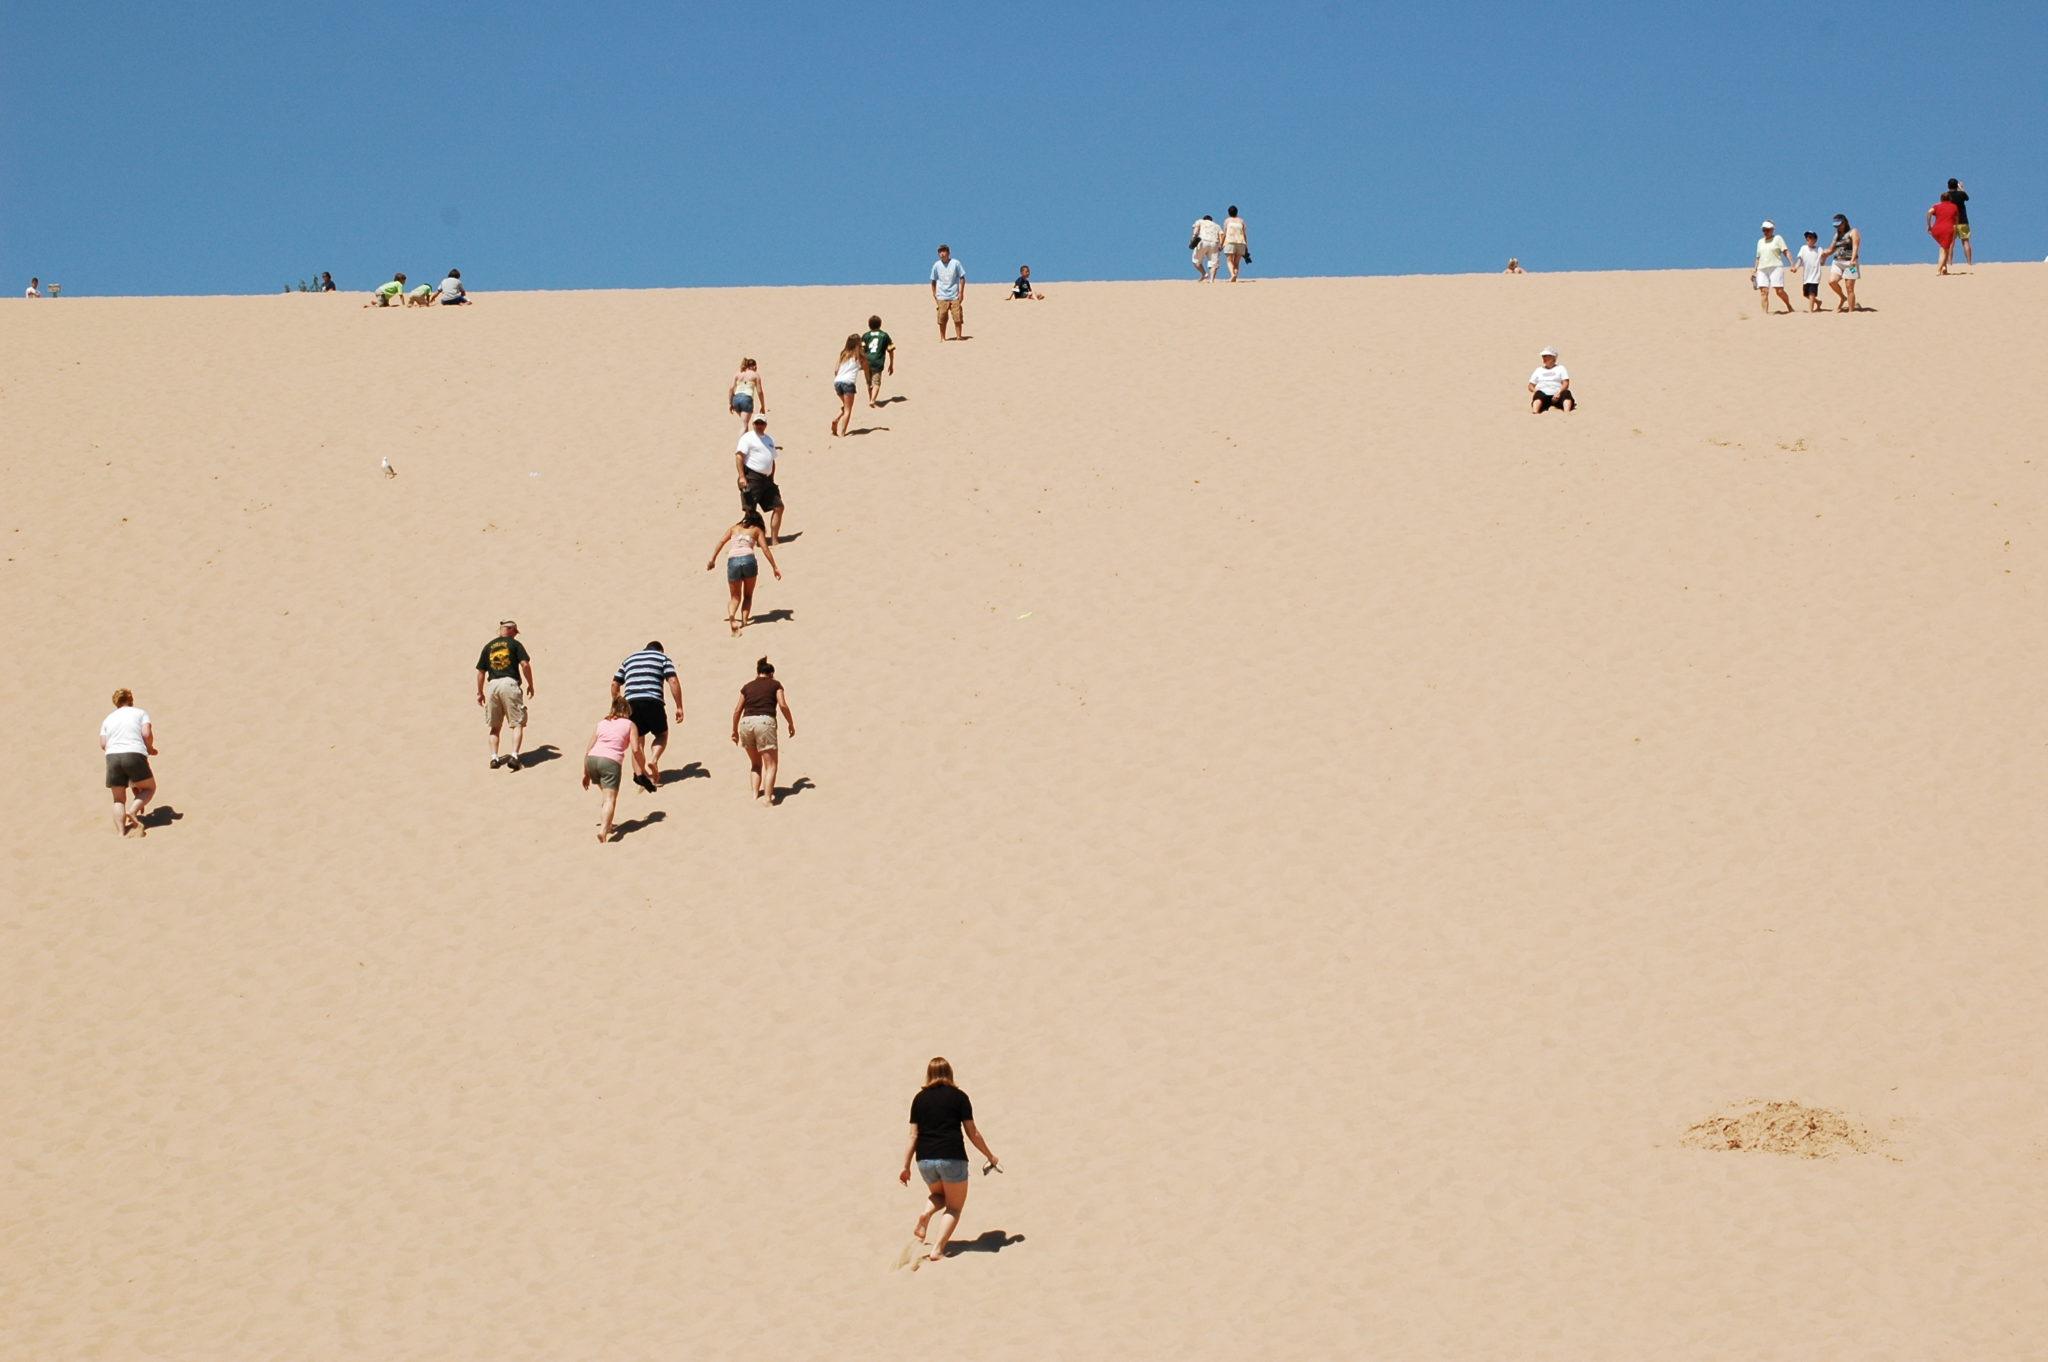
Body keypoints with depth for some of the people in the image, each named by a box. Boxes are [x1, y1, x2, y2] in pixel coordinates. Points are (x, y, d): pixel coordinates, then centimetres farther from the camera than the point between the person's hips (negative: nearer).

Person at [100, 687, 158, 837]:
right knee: (149, 787, 18)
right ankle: (133, 812, -8)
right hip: (135, 755, -3)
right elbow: (147, 734, -1)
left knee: (119, 800, 12)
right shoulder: (141, 713, 15)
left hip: (113, 757, 3)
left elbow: (103, 744, 12)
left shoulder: (108, 719, 23)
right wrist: (150, 749, 16)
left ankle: (121, 832, -8)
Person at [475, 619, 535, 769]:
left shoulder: (488, 647, 16)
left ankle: (494, 757, 3)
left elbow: (480, 671, 15)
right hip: (509, 683, -3)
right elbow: (525, 664, -4)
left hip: (492, 685, 3)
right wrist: (530, 684, 5)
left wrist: (480, 692, 22)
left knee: (495, 727, 14)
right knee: (518, 724, 0)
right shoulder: (514, 644, 7)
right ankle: (514, 756, -17)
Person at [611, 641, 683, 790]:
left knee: (636, 739, 12)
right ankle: (653, 760, -11)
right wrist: (679, 707, 0)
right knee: (662, 734, 16)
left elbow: (615, 684, 21)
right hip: (652, 702, -3)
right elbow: (673, 681, 1)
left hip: (631, 703, 3)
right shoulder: (663, 658, 16)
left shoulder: (629, 659, 27)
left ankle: (639, 773, -5)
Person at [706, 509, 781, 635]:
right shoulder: (757, 530, 20)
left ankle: (731, 615, -20)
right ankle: (744, 619, -4)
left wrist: (712, 560, 15)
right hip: (748, 558, -1)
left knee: (735, 597, 12)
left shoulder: (734, 528, 27)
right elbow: (765, 549, 10)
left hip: (732, 561, 1)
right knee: (748, 595, 18)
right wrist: (775, 567, 9)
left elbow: (721, 542, 15)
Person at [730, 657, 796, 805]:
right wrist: (791, 724, 11)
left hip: (746, 722, 4)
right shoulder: (775, 684, 13)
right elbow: (783, 705, 1)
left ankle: (755, 793, 14)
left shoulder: (747, 686, 21)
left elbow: (737, 710, 17)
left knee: (755, 763, 23)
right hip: (765, 721, -4)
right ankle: (768, 797, -14)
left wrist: (734, 731, 26)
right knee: (770, 765, 0)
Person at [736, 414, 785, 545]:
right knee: (750, 511, -9)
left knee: (778, 507, 3)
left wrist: (772, 479, 21)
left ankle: (774, 539, 8)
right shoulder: (748, 438, -3)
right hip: (752, 478, -7)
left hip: (767, 479, 7)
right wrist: (742, 477, -23)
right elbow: (739, 456, -13)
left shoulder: (770, 439, 20)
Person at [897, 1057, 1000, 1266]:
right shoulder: (958, 1097, 2)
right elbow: (972, 1133, 3)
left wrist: (906, 1166, 9)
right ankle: (938, 1248, -7)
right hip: (952, 1158, -3)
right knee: (954, 1207, 11)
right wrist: (990, 1156, 15)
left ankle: (926, 1214, -1)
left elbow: (913, 1135, 6)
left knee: (939, 1195, 30)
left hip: (925, 1160, 3)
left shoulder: (920, 1098, 8)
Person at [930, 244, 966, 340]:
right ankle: (942, 337, 10)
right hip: (942, 297, 1)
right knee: (942, 319, 1)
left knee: (957, 318, -4)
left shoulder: (955, 263, -1)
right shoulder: (936, 266, 3)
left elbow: (962, 278, 3)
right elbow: (933, 281, 11)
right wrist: (934, 294, 5)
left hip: (955, 296, -1)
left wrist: (961, 292, -3)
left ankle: (959, 336, 5)